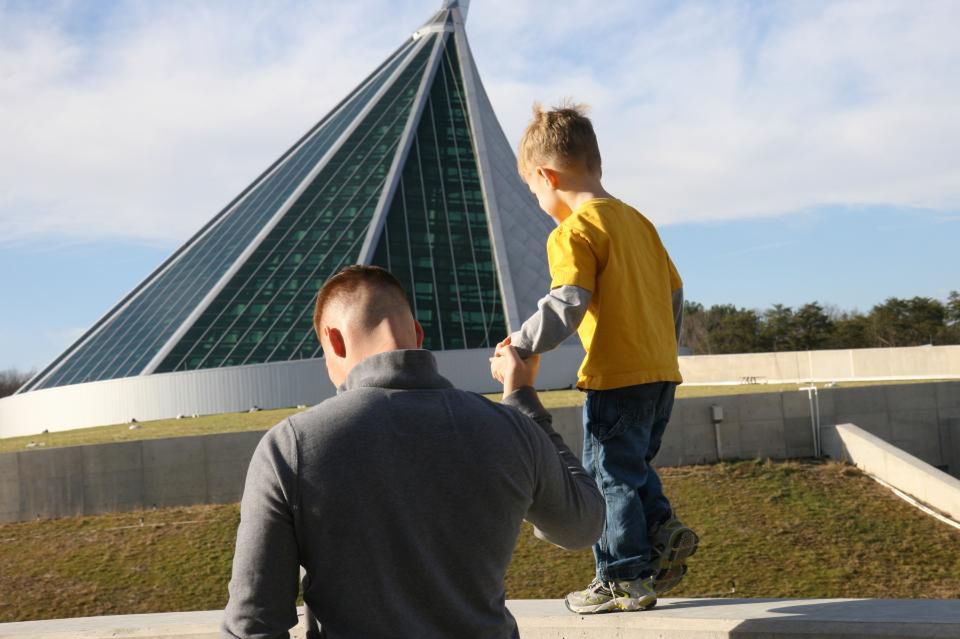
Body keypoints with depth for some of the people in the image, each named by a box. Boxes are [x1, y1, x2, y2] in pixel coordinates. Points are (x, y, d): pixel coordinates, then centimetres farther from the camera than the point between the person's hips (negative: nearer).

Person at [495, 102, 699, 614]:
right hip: (661, 370, 9)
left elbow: (567, 306, -22)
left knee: (610, 473, 3)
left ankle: (626, 579, 10)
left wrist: (522, 345, -13)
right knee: (633, 465, 24)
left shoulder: (573, 232, -11)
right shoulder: (637, 221, 15)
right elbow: (674, 291, 19)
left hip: (617, 378, -8)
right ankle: (662, 528, 9)